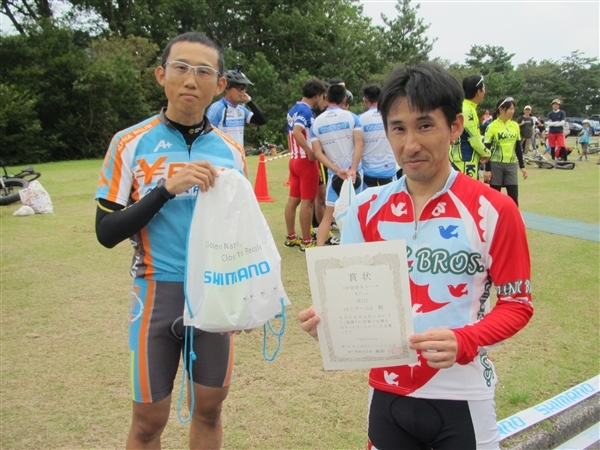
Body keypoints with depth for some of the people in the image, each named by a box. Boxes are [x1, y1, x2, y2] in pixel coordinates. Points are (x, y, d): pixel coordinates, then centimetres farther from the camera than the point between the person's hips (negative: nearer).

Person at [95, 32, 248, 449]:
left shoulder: (231, 152, 3)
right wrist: (166, 188, -21)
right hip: (158, 293, -2)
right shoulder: (131, 143, -5)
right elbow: (107, 232, -9)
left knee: (209, 407, 14)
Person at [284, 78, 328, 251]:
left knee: (293, 199, 12)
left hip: (294, 160, 9)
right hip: (306, 161, -9)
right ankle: (306, 241, 2)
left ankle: (291, 237, 20)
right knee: (307, 201, -3)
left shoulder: (293, 110, 13)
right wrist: (311, 152, -26)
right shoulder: (305, 110, -15)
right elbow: (297, 132, -29)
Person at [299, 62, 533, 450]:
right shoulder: (367, 208, -1)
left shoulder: (494, 210, -11)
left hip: (461, 398, -3)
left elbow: (517, 303, -6)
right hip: (388, 394, 3)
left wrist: (463, 342, -22)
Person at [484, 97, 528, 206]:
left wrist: (522, 166, 11)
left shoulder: (515, 126, 8)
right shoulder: (492, 126, -8)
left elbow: (518, 147, 14)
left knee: (513, 196, 1)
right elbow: (487, 149, -7)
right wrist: (487, 169, -12)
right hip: (496, 165, -4)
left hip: (511, 165, 4)